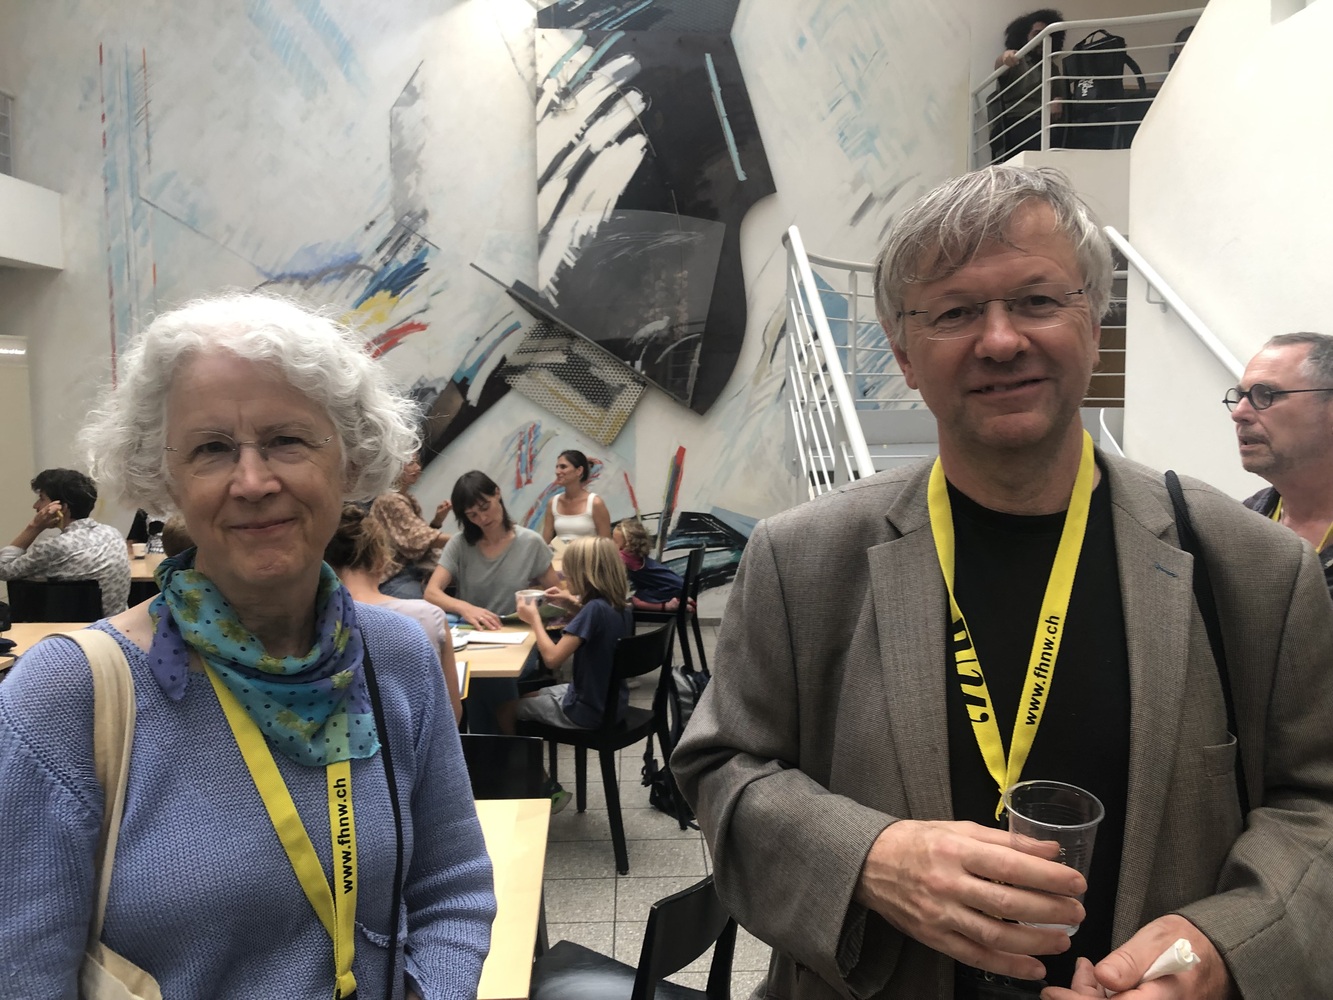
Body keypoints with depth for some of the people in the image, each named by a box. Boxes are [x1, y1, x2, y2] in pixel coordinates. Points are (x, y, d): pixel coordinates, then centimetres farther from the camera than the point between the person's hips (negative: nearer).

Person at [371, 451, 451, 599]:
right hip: (395, 577, -8)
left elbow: (419, 537, 11)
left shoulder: (409, 499, 16)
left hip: (413, 569, 8)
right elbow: (419, 538, -17)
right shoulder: (389, 499, -12)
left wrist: (437, 519, -5)